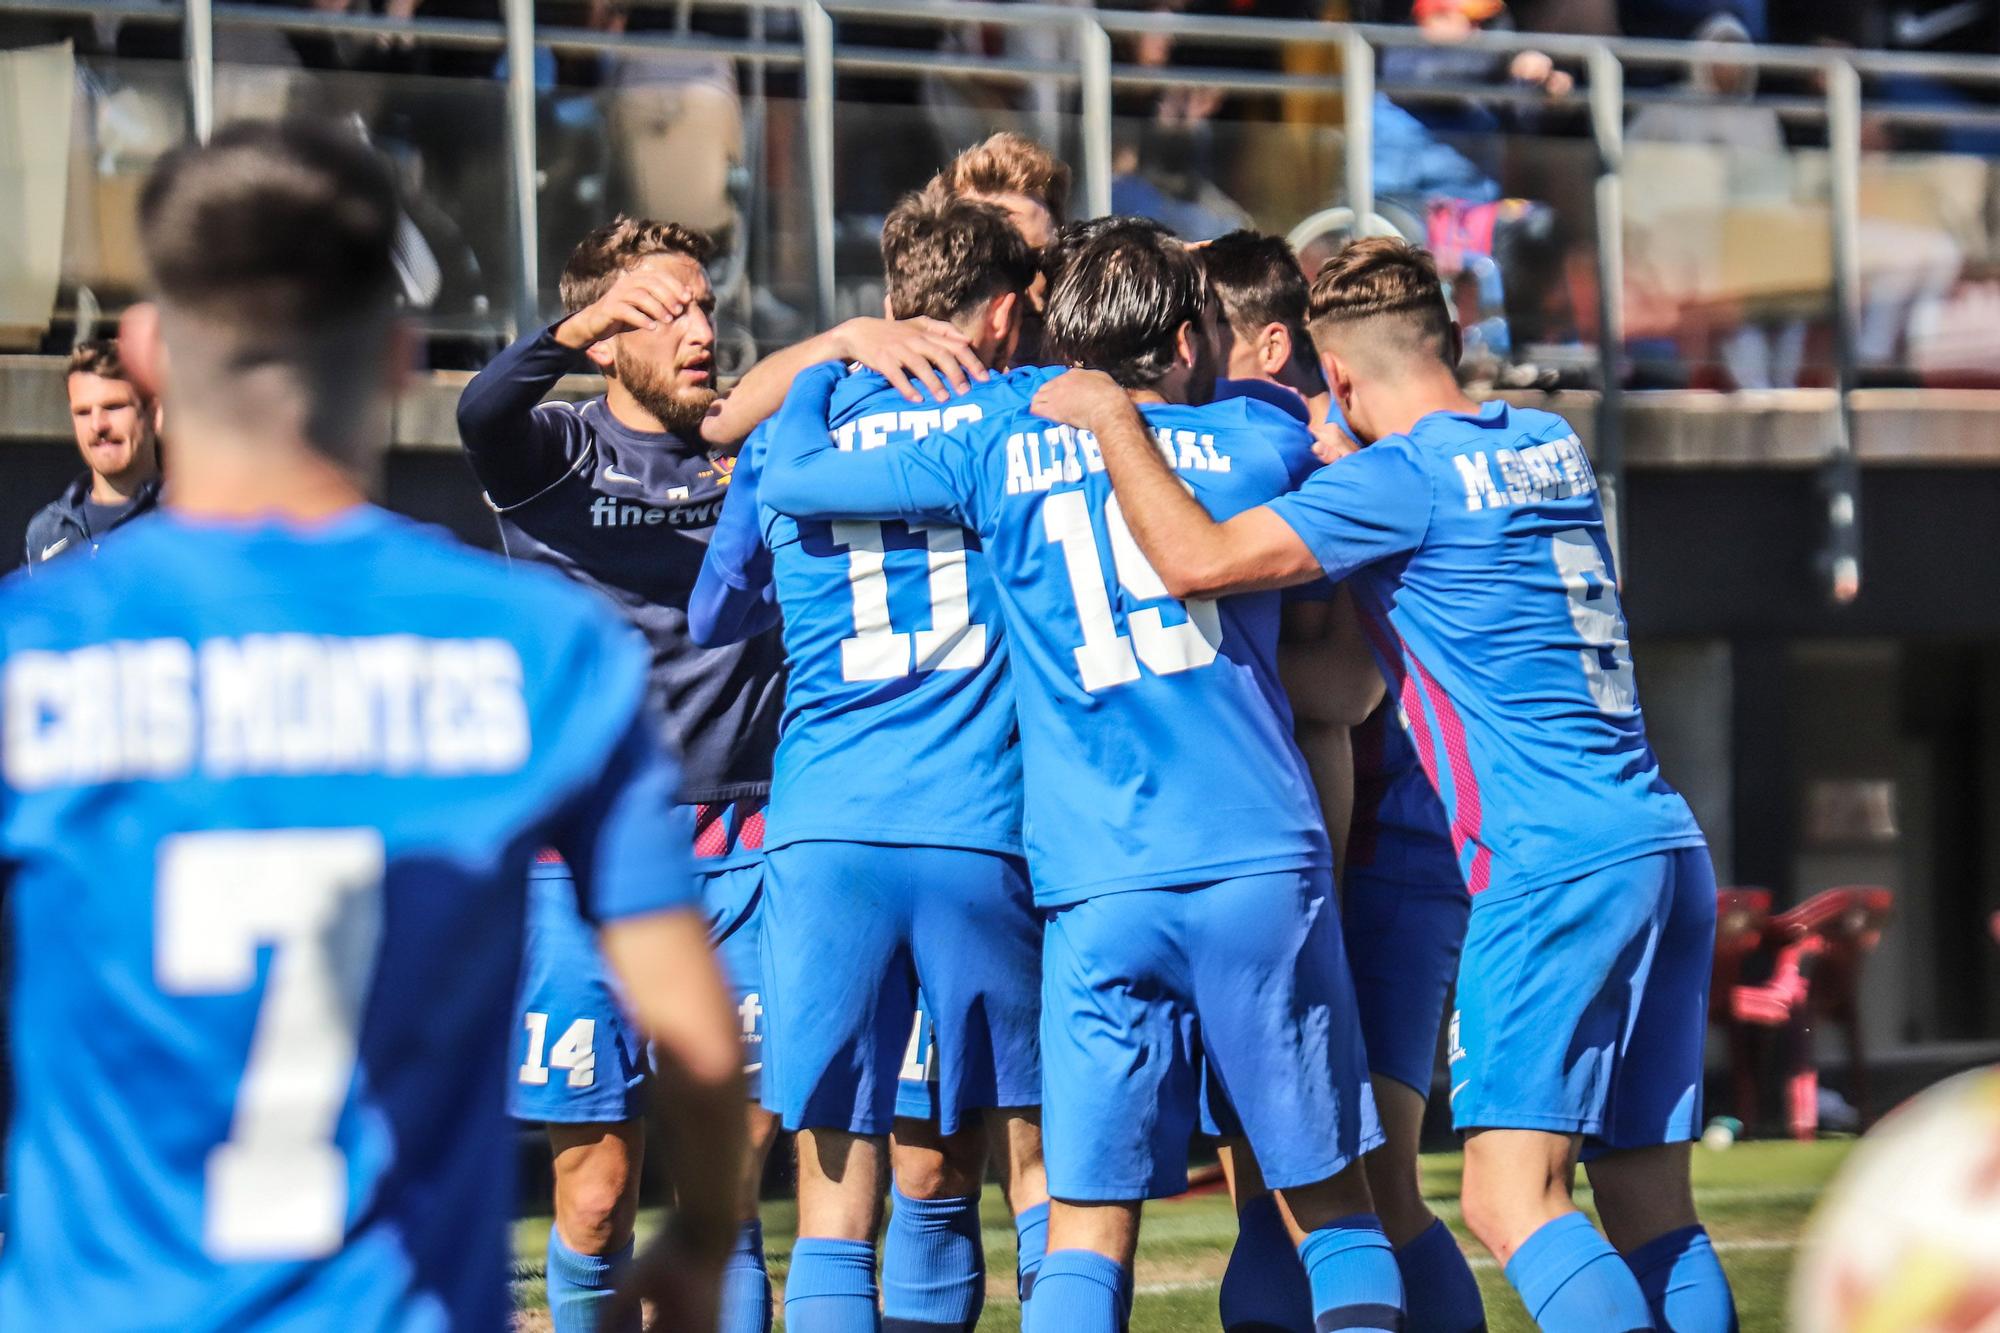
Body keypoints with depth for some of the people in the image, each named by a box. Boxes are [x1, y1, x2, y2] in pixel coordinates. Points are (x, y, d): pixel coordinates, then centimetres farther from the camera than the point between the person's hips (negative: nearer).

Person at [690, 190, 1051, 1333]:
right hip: (986, 829, -1)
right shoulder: (1028, 413, 8)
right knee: (1039, 1152, 11)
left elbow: (713, 619, 28)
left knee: (838, 1194, 0)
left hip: (826, 828, 1)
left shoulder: (788, 440, 13)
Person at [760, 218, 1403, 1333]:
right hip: (1265, 867, 0)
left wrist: (835, 355, 35)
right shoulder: (1255, 442, 12)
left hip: (1100, 895, 0)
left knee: (1088, 1231, 1)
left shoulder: (999, 455, 8)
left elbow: (789, 474, 15)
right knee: (1334, 1208, 8)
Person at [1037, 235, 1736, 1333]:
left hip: (1553, 868, -8)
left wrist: (1109, 417, -3)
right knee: (1650, 1204, 7)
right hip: (1666, 847, 8)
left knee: (1511, 1193, -13)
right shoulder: (1550, 446, 16)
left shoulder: (1402, 477, -8)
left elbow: (1199, 560, -15)